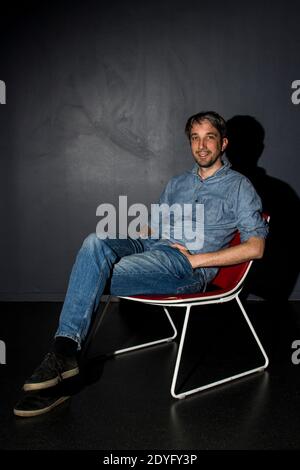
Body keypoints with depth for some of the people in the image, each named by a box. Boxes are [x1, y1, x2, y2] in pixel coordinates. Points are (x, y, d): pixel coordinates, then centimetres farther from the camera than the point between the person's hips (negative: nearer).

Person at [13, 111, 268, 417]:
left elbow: (255, 247, -3)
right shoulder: (177, 183, 28)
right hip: (152, 246, 6)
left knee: (94, 281, -26)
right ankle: (64, 347, -30)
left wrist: (197, 259, -10)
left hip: (188, 265, -6)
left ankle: (65, 356, -16)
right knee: (96, 242, -27)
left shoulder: (239, 187, 8)